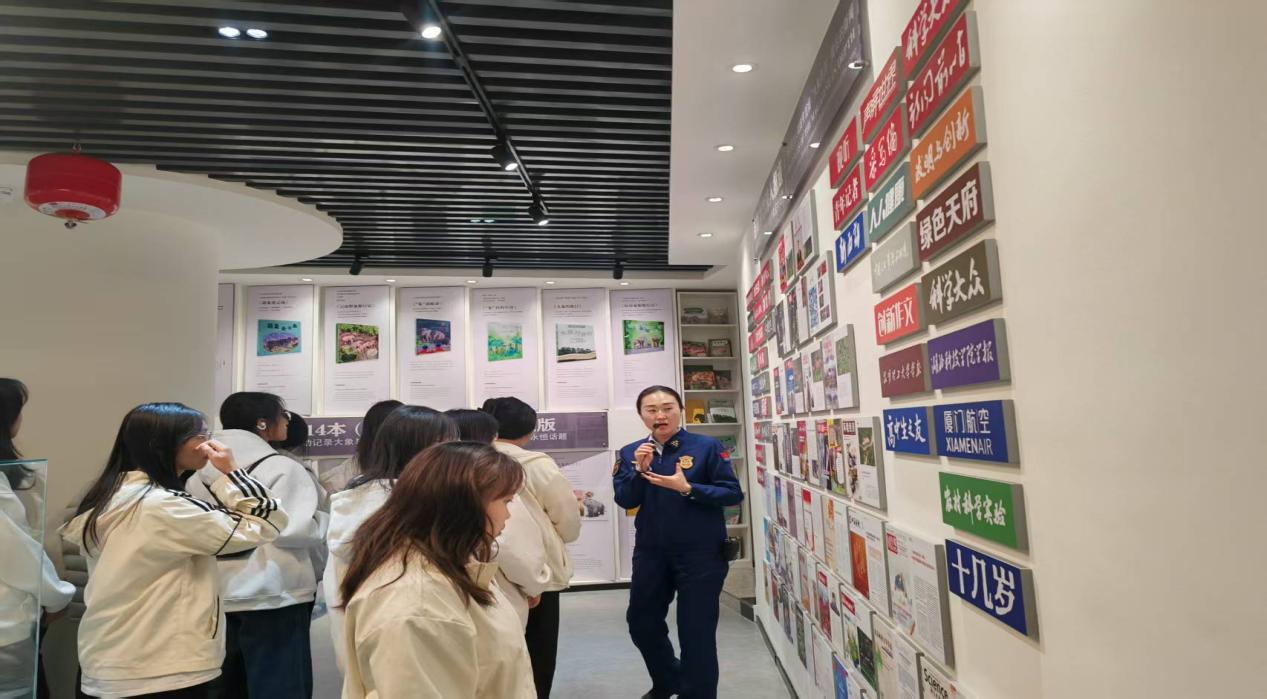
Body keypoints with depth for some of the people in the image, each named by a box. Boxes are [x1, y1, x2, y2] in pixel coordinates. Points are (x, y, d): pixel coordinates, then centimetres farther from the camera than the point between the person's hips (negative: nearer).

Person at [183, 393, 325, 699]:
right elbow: (294, 529, -20)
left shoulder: (202, 470, 7)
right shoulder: (282, 467, -14)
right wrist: (328, 520, -4)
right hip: (271, 596, -7)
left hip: (218, 594, 7)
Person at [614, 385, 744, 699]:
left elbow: (733, 493, -12)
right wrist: (640, 470, -21)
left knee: (696, 632, 5)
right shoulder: (631, 453, 0)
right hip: (650, 552, 5)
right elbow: (625, 501, -5)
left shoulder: (707, 446, -11)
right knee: (641, 622, 19)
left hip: (701, 554, -4)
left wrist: (688, 488, -23)